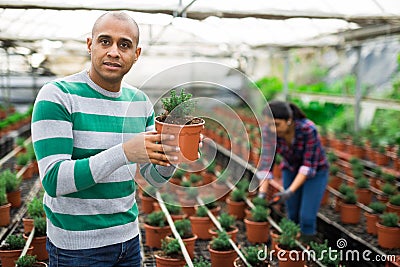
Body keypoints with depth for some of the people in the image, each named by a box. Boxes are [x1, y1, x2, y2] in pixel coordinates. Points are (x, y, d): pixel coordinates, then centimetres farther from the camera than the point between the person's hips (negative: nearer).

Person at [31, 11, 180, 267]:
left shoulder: (140, 101, 2)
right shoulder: (57, 96, -15)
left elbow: (153, 177, 5)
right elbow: (54, 181, -23)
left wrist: (169, 158, -17)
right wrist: (124, 153, -33)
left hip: (129, 237, 5)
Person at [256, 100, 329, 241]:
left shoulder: (308, 129, -36)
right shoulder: (268, 130, -25)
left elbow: (309, 165, -31)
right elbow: (266, 161, -24)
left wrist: (290, 192, -38)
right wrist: (261, 194, -33)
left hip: (315, 171, -4)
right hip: (291, 170, 4)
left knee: (306, 217, -9)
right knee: (293, 216, 7)